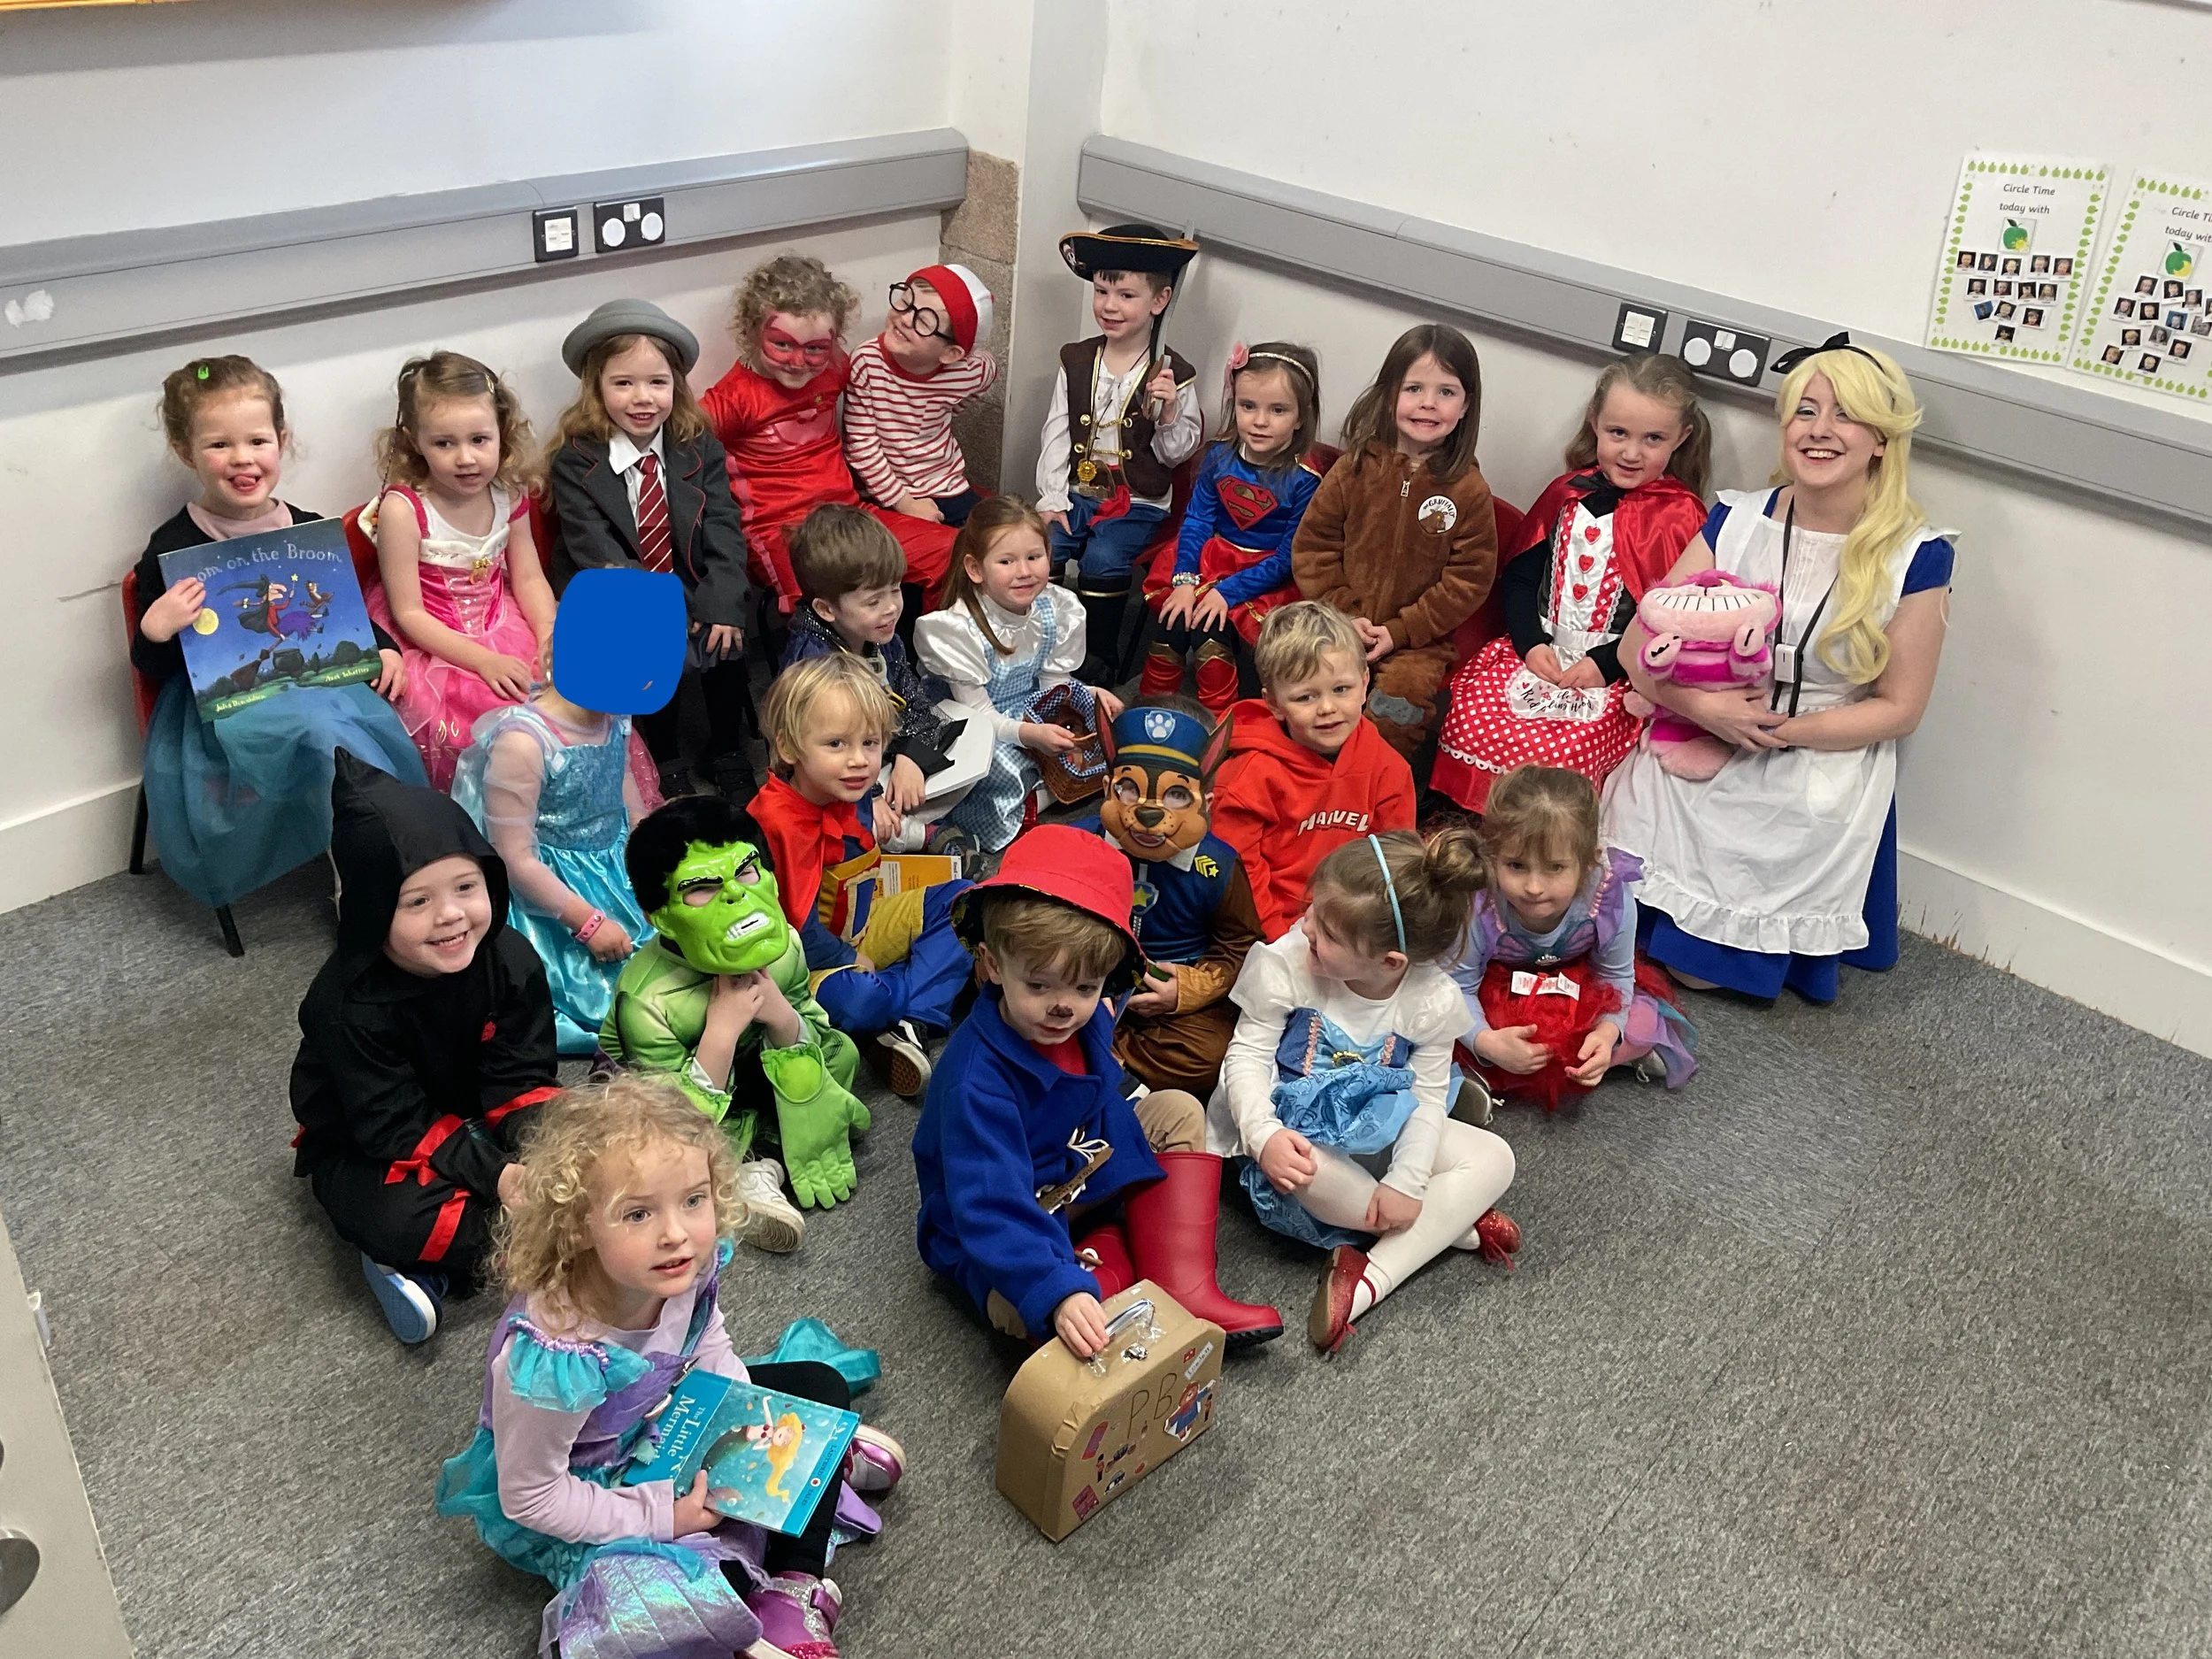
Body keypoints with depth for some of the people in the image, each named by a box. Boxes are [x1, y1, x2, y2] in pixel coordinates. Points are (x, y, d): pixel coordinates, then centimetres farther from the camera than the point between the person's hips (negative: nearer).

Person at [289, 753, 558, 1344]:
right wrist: (498, 1177, -34)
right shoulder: (349, 1003, -28)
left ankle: (424, 1261, -14)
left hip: (472, 1116, 5)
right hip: (365, 1146, -5)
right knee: (402, 1220, -36)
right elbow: (396, 1128, -25)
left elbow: (521, 1080, -12)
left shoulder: (510, 959, -16)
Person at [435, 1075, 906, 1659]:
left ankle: (795, 1591, 5)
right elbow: (528, 1496, -25)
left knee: (821, 1386, 6)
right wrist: (661, 1515, -23)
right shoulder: (550, 1358, -40)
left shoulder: (687, 1265, -23)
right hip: (589, 1496, -6)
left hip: (673, 1421, 6)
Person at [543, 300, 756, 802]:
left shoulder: (700, 450, 2)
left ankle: (725, 755, 3)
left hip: (693, 593, 3)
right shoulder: (574, 462, -8)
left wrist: (722, 606, -20)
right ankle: (666, 765, -2)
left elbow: (723, 534, -5)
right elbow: (597, 554, -15)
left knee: (727, 642, -21)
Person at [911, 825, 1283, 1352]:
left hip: (1084, 1178, 8)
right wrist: (1059, 1293, -52)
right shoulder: (975, 1080, -34)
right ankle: (1114, 1256, -8)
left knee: (1177, 1111, -1)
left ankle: (1183, 1286, -13)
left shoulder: (1087, 1020, -10)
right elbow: (991, 1209, -43)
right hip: (1004, 1231, -8)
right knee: (1019, 1304, -38)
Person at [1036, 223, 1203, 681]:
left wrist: (1169, 413, -18)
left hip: (1138, 504, -3)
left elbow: (1176, 453, 1)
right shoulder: (1075, 361, 7)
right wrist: (1052, 498, -4)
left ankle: (1105, 657, -9)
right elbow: (1056, 433, 6)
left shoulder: (1173, 374, -2)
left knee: (1103, 561, -29)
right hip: (1075, 492, 3)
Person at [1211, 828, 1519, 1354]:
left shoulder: (1434, 999, -16)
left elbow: (1427, 1094, -9)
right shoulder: (1284, 964, -21)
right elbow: (1248, 1054, -15)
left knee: (1494, 1159, -14)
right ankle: (1456, 1227, -14)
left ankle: (1369, 1279, -26)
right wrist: (1264, 1135, -33)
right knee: (1306, 1169, -39)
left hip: (1379, 1129, 3)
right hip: (1297, 1127, -3)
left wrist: (1408, 1180, -22)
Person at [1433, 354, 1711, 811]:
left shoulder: (1681, 517, -1)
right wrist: (1531, 643, -5)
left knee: (1560, 753, -29)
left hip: (1617, 675, -4)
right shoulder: (1568, 492, 12)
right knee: (1468, 721, -21)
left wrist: (1606, 665, -16)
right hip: (1538, 650, 4)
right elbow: (1519, 575, 11)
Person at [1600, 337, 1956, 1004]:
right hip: (1699, 755, 2)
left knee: (1699, 964, -11)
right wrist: (1701, 706, -20)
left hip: (1822, 772, -2)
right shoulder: (1736, 520, 1)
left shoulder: (1914, 555, -6)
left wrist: (1781, 729, -15)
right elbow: (1638, 645, -1)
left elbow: (1900, 707, -2)